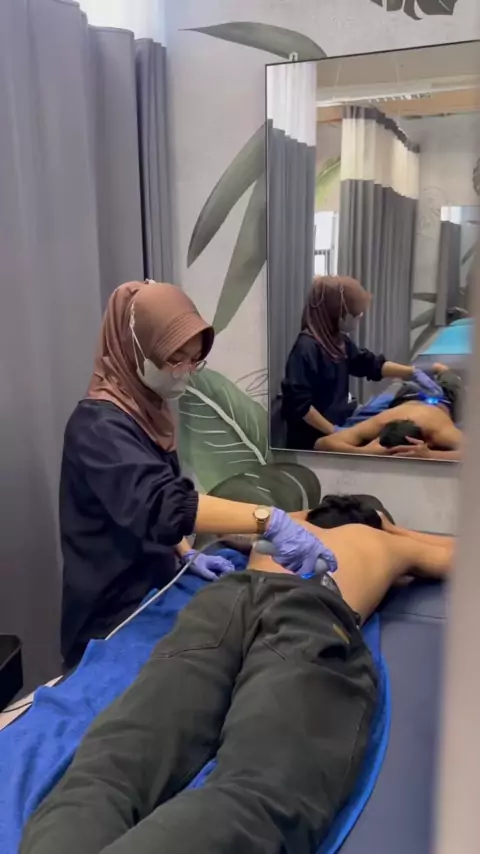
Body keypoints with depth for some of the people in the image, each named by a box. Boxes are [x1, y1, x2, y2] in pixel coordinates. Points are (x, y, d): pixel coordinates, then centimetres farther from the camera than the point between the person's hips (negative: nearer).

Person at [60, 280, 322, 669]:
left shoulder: (147, 410, 5)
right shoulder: (99, 426, -23)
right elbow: (159, 505, -38)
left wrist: (187, 554, 0)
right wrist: (269, 519, -45)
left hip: (152, 595, 8)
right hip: (113, 616, -8)